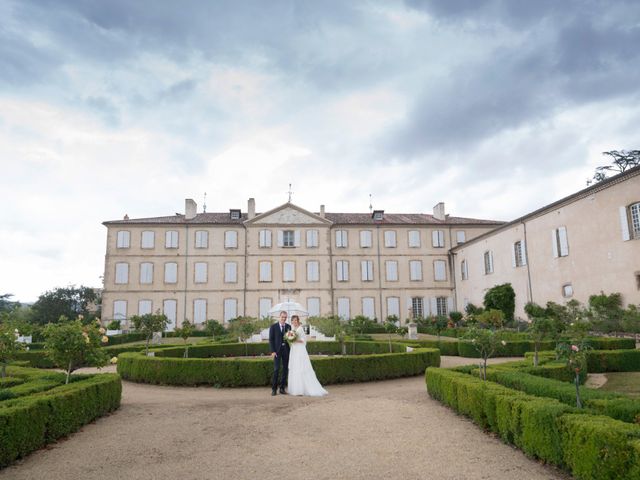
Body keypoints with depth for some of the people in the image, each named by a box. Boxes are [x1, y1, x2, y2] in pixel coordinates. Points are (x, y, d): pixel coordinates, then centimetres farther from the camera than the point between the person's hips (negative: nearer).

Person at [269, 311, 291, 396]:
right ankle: (274, 388, 1)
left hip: (286, 350, 4)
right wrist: (272, 351, -11)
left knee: (286, 369, 3)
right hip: (277, 350, -3)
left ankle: (282, 388, 13)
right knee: (276, 369, -8)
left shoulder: (288, 326, 9)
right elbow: (271, 340, -3)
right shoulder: (273, 326, -1)